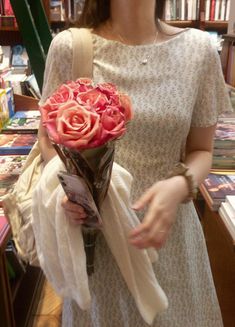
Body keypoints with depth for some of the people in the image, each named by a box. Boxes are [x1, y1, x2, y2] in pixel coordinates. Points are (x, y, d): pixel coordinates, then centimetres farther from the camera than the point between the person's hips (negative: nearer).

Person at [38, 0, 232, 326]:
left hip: (167, 227, 1)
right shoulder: (68, 47, -8)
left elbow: (200, 150, 1)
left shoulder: (198, 48, -6)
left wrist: (180, 185, -19)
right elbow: (48, 135, 4)